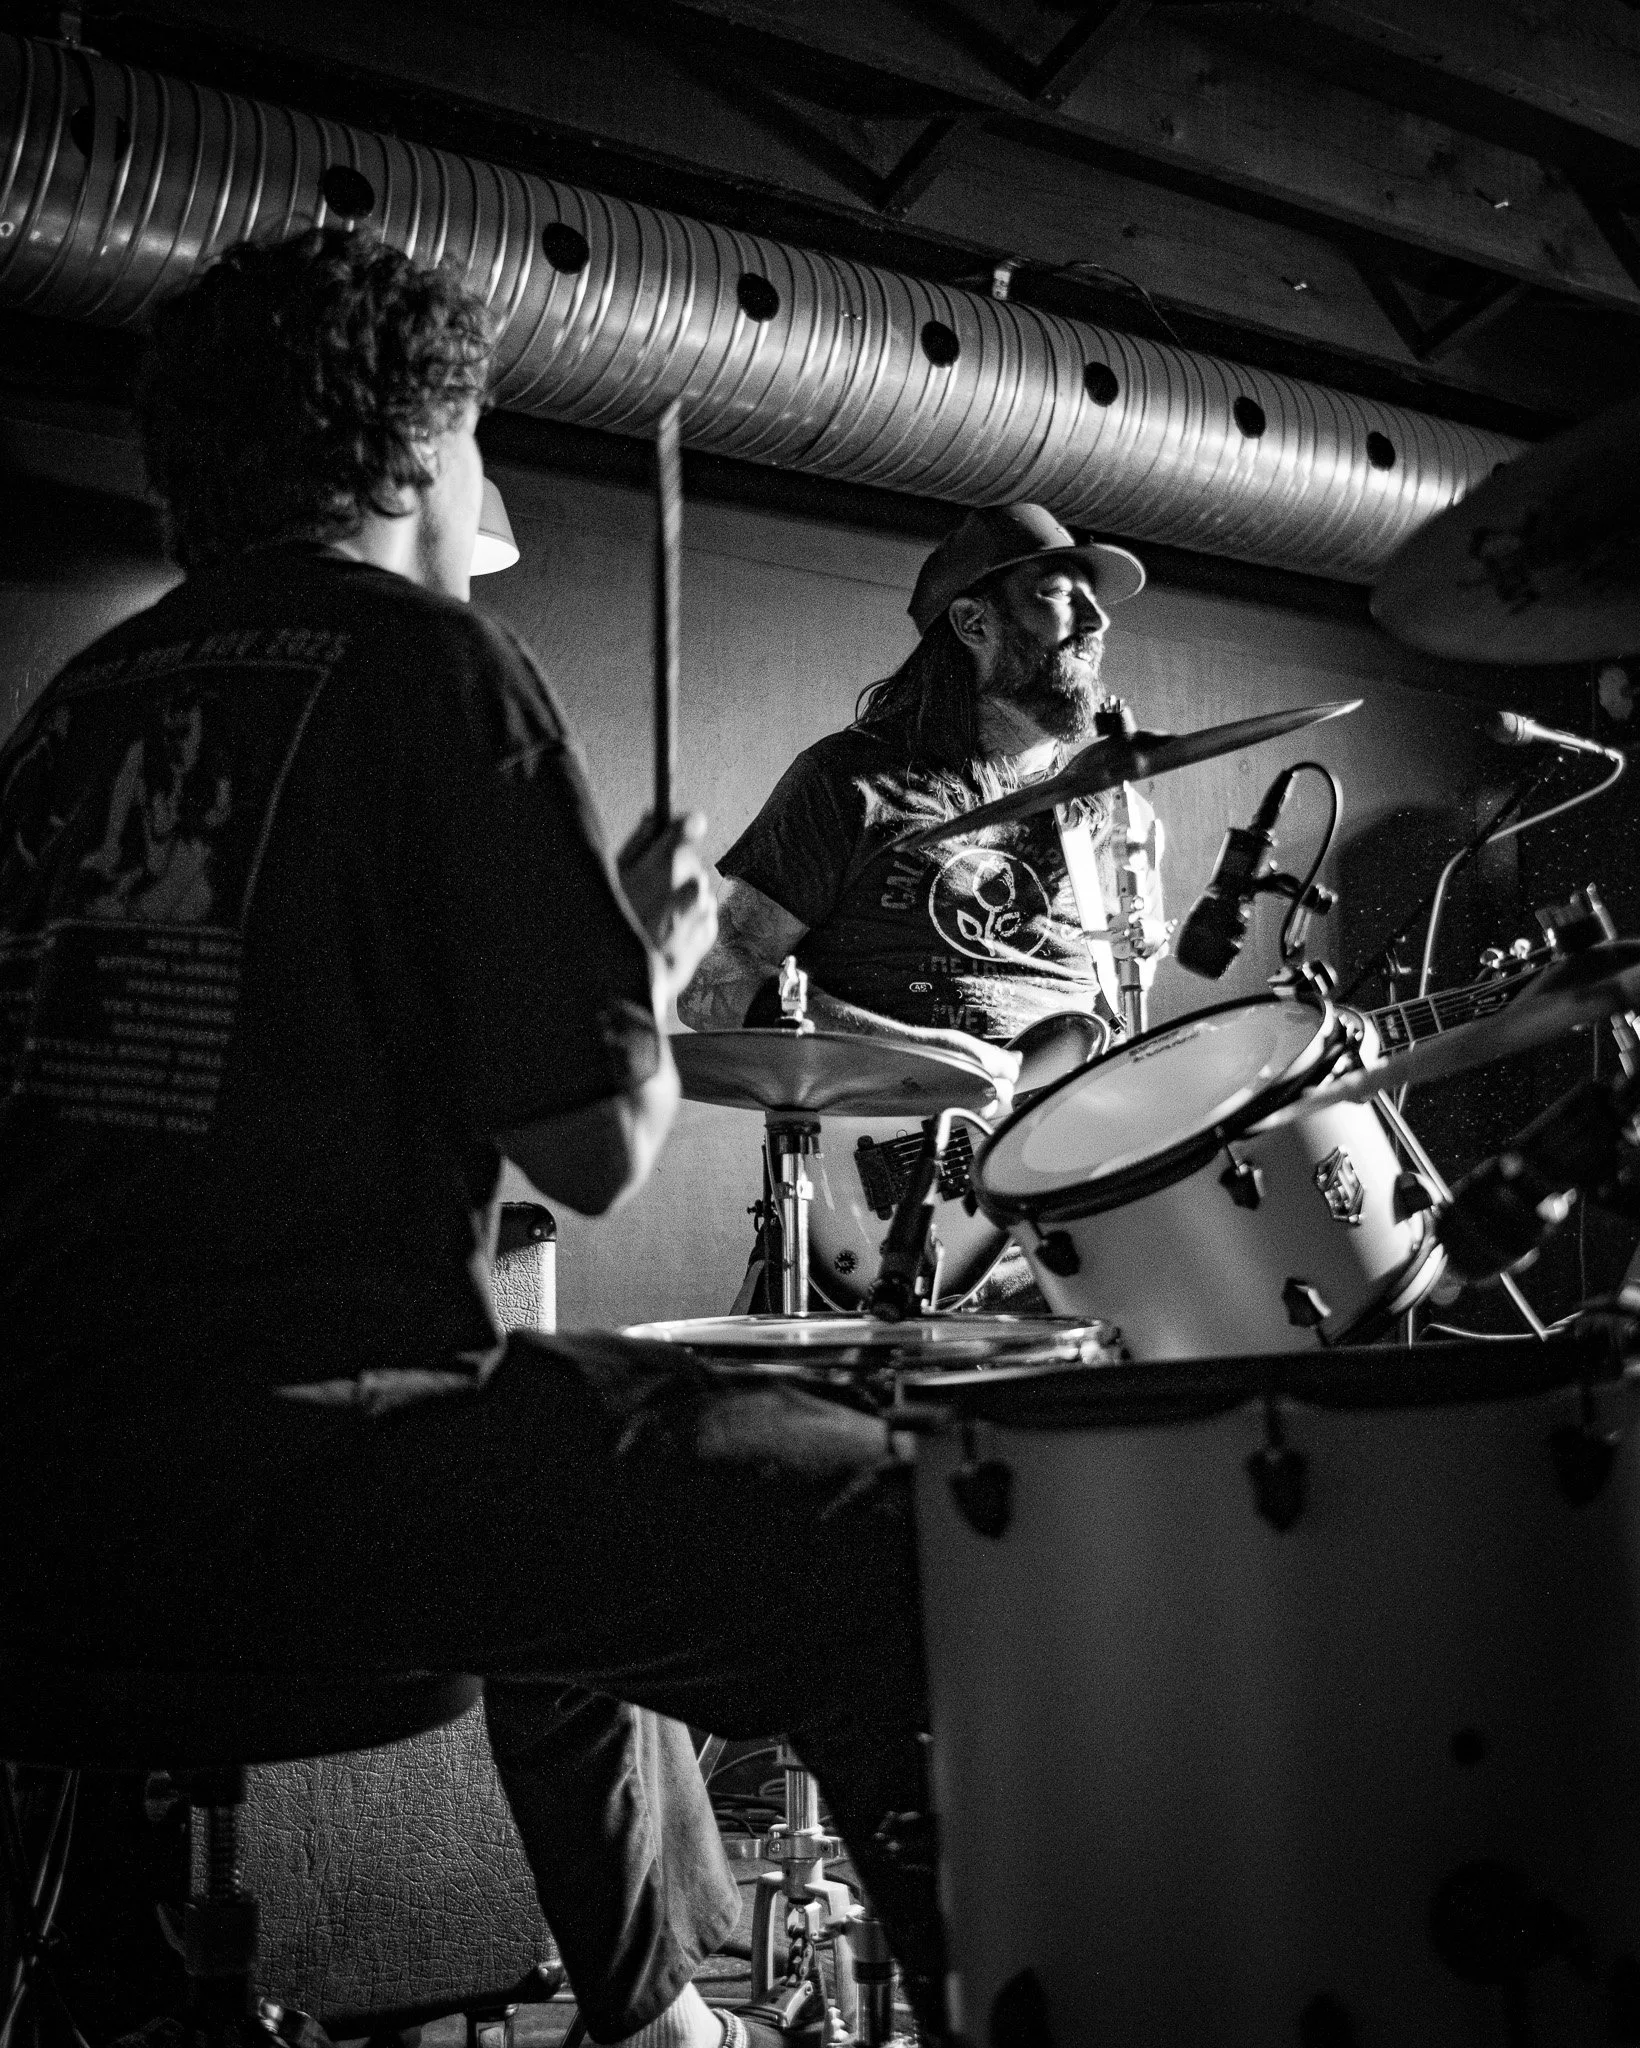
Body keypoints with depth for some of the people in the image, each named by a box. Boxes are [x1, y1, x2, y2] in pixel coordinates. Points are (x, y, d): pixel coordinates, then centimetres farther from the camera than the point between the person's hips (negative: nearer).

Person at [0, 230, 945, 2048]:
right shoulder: (432, 668, -6)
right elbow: (595, 1147, -11)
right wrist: (654, 959, 9)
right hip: (270, 1472, -8)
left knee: (568, 1484, 30)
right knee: (889, 1528, 0)